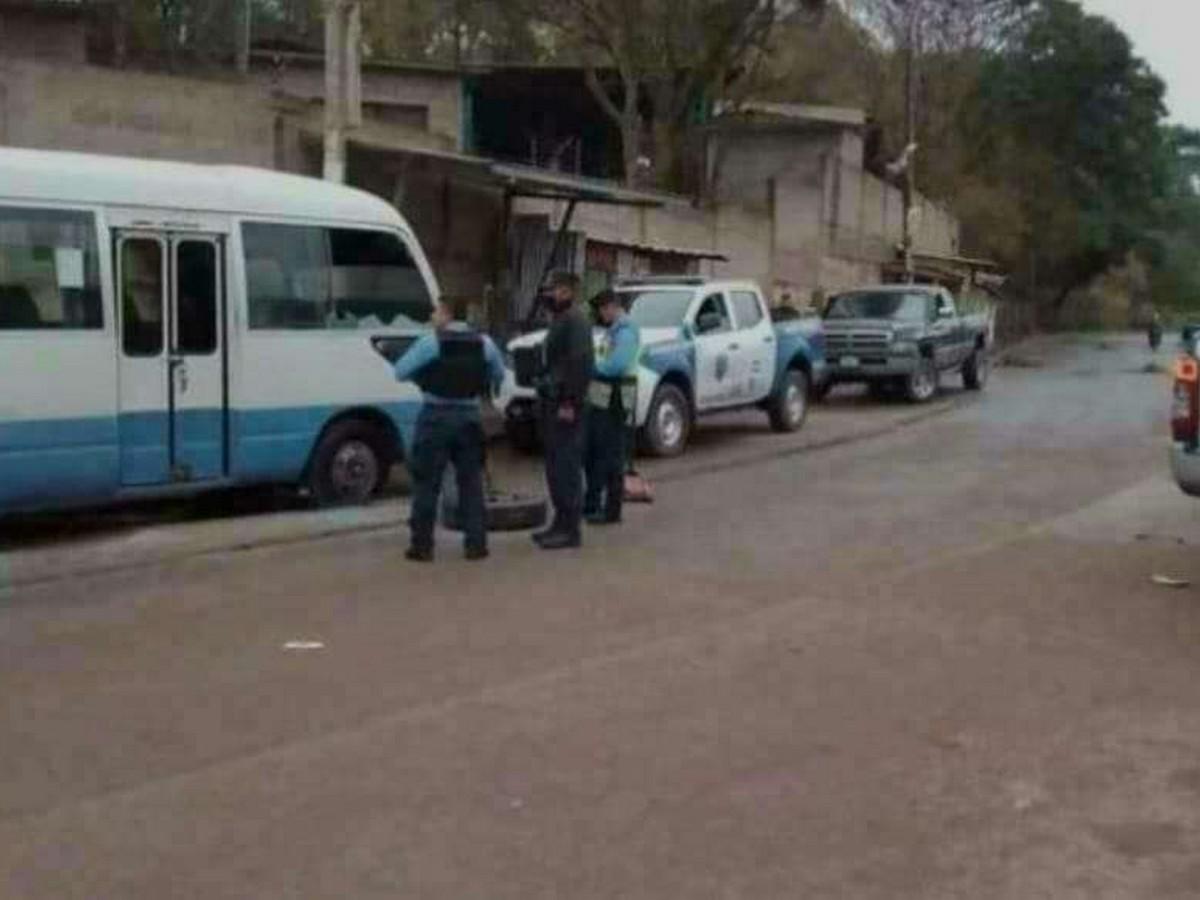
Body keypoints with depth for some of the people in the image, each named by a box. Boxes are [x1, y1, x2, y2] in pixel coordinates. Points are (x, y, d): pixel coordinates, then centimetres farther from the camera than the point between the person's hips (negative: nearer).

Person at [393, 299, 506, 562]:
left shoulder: (431, 342, -11)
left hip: (436, 417, -3)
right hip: (469, 417, 4)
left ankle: (422, 545, 6)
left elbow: (400, 371, -6)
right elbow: (499, 376, 13)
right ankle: (476, 544, 11)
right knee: (471, 482, 11)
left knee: (426, 483, 4)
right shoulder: (484, 343, 1)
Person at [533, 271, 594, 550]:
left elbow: (580, 362, -22)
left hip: (565, 404, -10)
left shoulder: (575, 320, -13)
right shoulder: (560, 319, 18)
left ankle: (570, 529, -4)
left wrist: (569, 403, -24)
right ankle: (562, 522, 22)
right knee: (555, 465, 14)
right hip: (553, 401, 10)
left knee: (566, 465, -8)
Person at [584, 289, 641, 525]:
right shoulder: (612, 330, 19)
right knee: (592, 453, 16)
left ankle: (612, 511, 1)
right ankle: (591, 504, 25)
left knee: (611, 456, -5)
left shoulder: (626, 331, -14)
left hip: (614, 401, -10)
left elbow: (615, 366, -24)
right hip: (599, 399, 10)